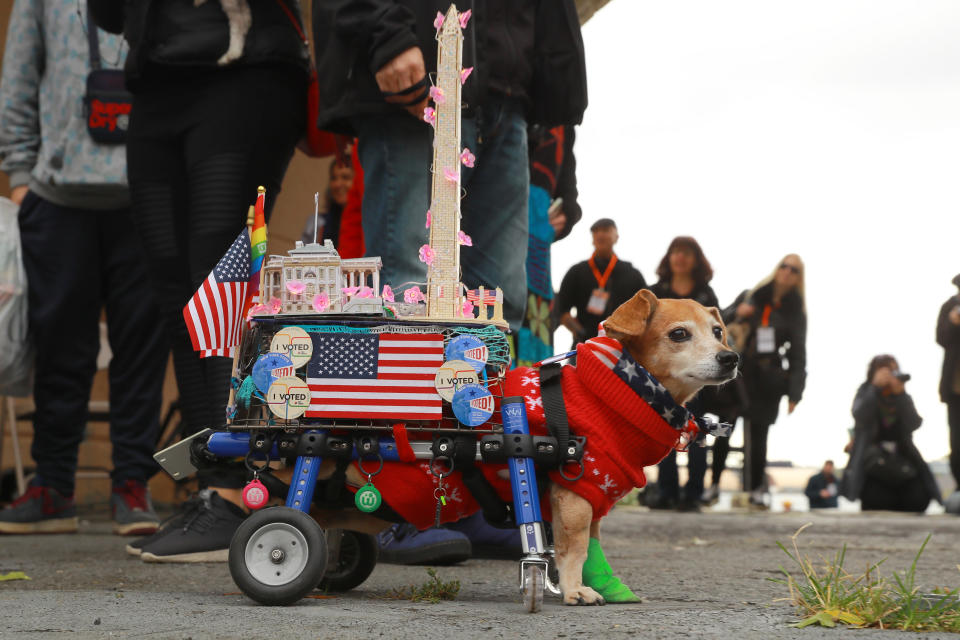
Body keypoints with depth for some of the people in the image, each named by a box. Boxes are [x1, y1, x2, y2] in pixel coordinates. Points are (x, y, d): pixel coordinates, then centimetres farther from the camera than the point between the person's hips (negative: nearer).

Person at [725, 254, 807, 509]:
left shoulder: (795, 312, 11)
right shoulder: (750, 298, 12)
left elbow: (798, 355, 8)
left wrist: (794, 393, -1)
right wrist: (736, 314, -8)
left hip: (767, 382, 0)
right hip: (736, 374, 0)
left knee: (757, 438, -5)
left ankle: (755, 490, 2)